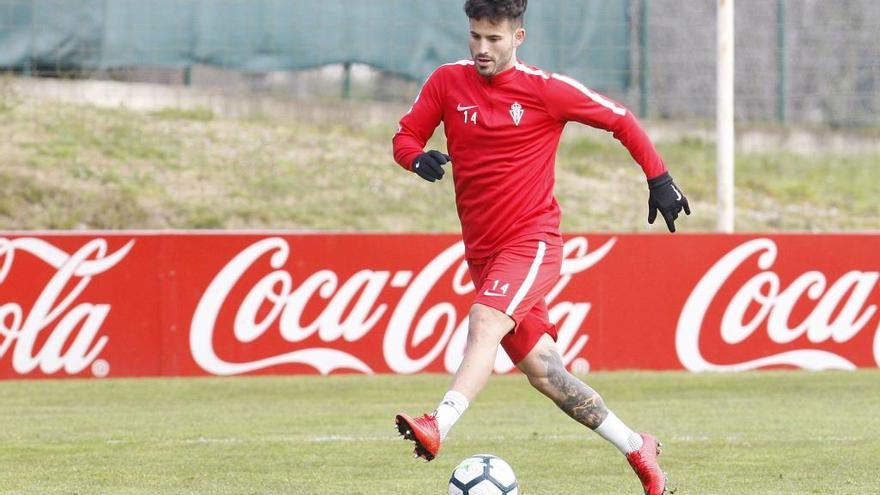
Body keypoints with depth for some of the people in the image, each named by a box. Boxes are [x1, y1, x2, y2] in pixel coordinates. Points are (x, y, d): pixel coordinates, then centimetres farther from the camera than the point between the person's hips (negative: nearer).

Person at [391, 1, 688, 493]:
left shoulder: (546, 89, -6)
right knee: (542, 370, 7)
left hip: (533, 239, -5)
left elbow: (620, 120, 4)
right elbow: (406, 136, 8)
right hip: (483, 249, 5)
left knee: (484, 322, -30)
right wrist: (418, 159, -15)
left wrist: (659, 179, 3)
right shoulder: (447, 82, 3)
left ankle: (438, 426, -48)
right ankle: (638, 449, 21)